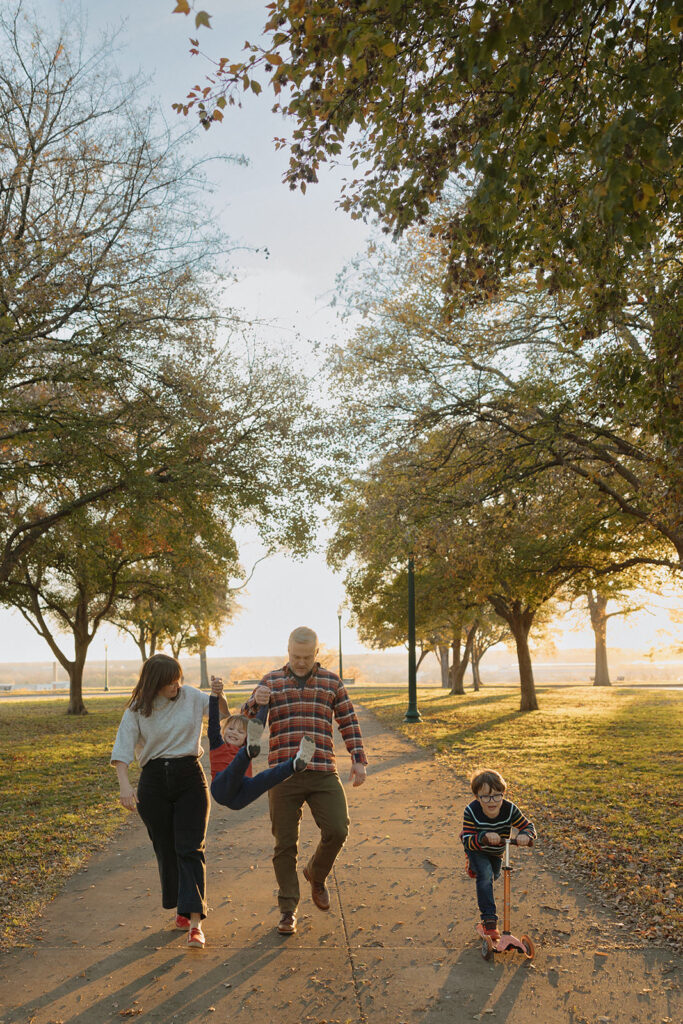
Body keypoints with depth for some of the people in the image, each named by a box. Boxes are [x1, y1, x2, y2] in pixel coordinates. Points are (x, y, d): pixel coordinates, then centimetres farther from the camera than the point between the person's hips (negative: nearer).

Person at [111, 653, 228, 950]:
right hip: (153, 781, 1)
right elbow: (122, 750, -7)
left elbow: (225, 715, 10)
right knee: (166, 850, 8)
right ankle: (181, 908, 29)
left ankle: (195, 922, -10)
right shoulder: (137, 710, -3)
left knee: (190, 849, -8)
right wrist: (125, 785, -22)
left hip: (190, 777, -1)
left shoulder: (191, 697, -1)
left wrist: (220, 695, -12)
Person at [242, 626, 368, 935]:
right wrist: (256, 702, -21)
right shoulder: (271, 681, 7)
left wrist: (359, 760, 2)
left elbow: (349, 723, 11)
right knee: (285, 843, 3)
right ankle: (288, 910, 20)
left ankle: (316, 875, 20)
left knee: (337, 830, -11)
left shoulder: (331, 682, 9)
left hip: (323, 774, 1)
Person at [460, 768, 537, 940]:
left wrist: (525, 835, -46)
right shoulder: (472, 811, -36)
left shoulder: (510, 809, -31)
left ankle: (474, 867, 59)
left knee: (494, 876, 26)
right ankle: (489, 920, -18)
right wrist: (483, 837, -57)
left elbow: (529, 826, -23)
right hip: (476, 849, -4)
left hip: (497, 851, 4)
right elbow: (467, 840, -37)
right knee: (485, 876, -26)